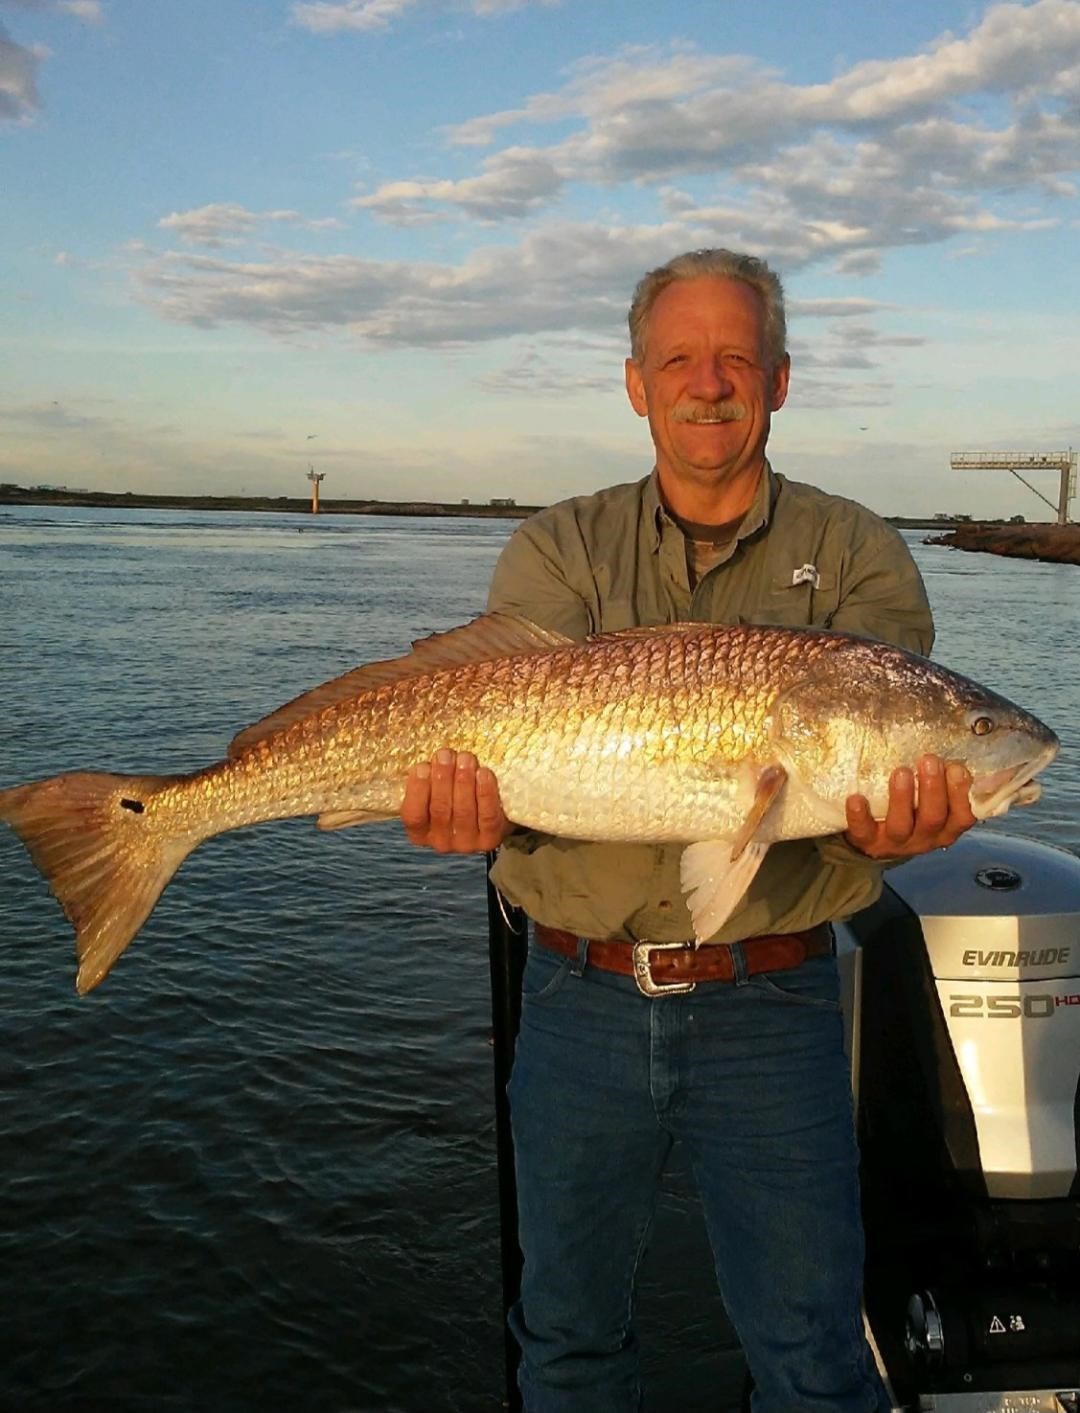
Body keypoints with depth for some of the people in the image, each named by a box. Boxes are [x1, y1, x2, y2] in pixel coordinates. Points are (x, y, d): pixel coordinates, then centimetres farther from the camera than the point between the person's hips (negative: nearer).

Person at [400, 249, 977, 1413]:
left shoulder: (855, 554, 0)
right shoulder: (558, 549, 3)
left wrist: (886, 826, -36)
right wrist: (475, 801, -34)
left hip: (769, 1008, -1)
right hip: (580, 998, 2)